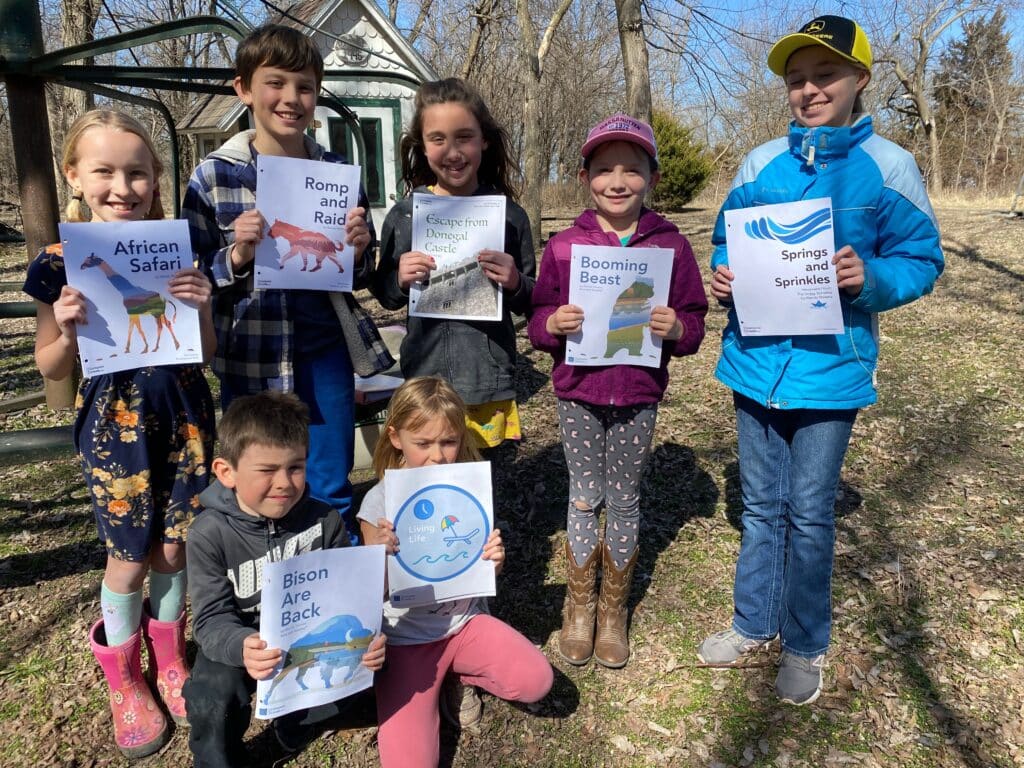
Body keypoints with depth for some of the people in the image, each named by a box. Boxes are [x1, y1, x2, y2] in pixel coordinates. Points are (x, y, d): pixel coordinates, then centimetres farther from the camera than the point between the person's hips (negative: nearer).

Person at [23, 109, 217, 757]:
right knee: (130, 557, 8)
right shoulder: (62, 264, -6)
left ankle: (169, 658, 38)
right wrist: (69, 329, -18)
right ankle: (124, 680, 34)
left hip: (183, 416, 2)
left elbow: (207, 352, 3)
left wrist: (201, 308, -16)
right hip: (114, 420, -1)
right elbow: (52, 369, 2)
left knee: (173, 549, 12)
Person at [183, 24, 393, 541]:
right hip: (252, 356, -1)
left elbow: (359, 274, 11)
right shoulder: (213, 177, -3)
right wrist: (238, 255, -19)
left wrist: (358, 252, -11)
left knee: (332, 492, 11)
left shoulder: (338, 172, 3)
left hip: (325, 349, 1)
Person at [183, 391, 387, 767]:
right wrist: (242, 647, -44)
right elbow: (212, 619, -21)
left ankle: (294, 718, 11)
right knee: (214, 696, -29)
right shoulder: (210, 535, -17)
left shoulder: (324, 522, -13)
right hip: (240, 640, -2)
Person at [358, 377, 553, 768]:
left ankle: (458, 678, 10)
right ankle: (432, 684, 15)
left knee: (537, 681, -18)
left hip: (465, 622, 3)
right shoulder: (380, 501, -14)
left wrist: (495, 561, -18)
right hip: (407, 638, -2)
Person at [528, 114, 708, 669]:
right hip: (577, 394, 0)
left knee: (624, 501, 12)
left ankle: (614, 611, 32)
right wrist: (554, 324, -19)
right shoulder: (563, 246, -1)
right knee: (584, 499, 10)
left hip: (638, 397, 0)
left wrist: (676, 327, -19)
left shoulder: (670, 245, -1)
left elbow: (694, 321, 2)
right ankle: (579, 607, 31)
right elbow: (537, 320, 3)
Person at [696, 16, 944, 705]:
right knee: (761, 506, 16)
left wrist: (869, 278, -23)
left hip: (830, 366, -3)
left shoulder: (889, 167, -5)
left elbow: (921, 261, -3)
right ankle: (754, 623, 36)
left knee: (809, 515, 8)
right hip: (756, 362, 3)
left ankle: (806, 646, 31)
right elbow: (727, 242, 13)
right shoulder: (761, 163, 4)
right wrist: (724, 274, -9)